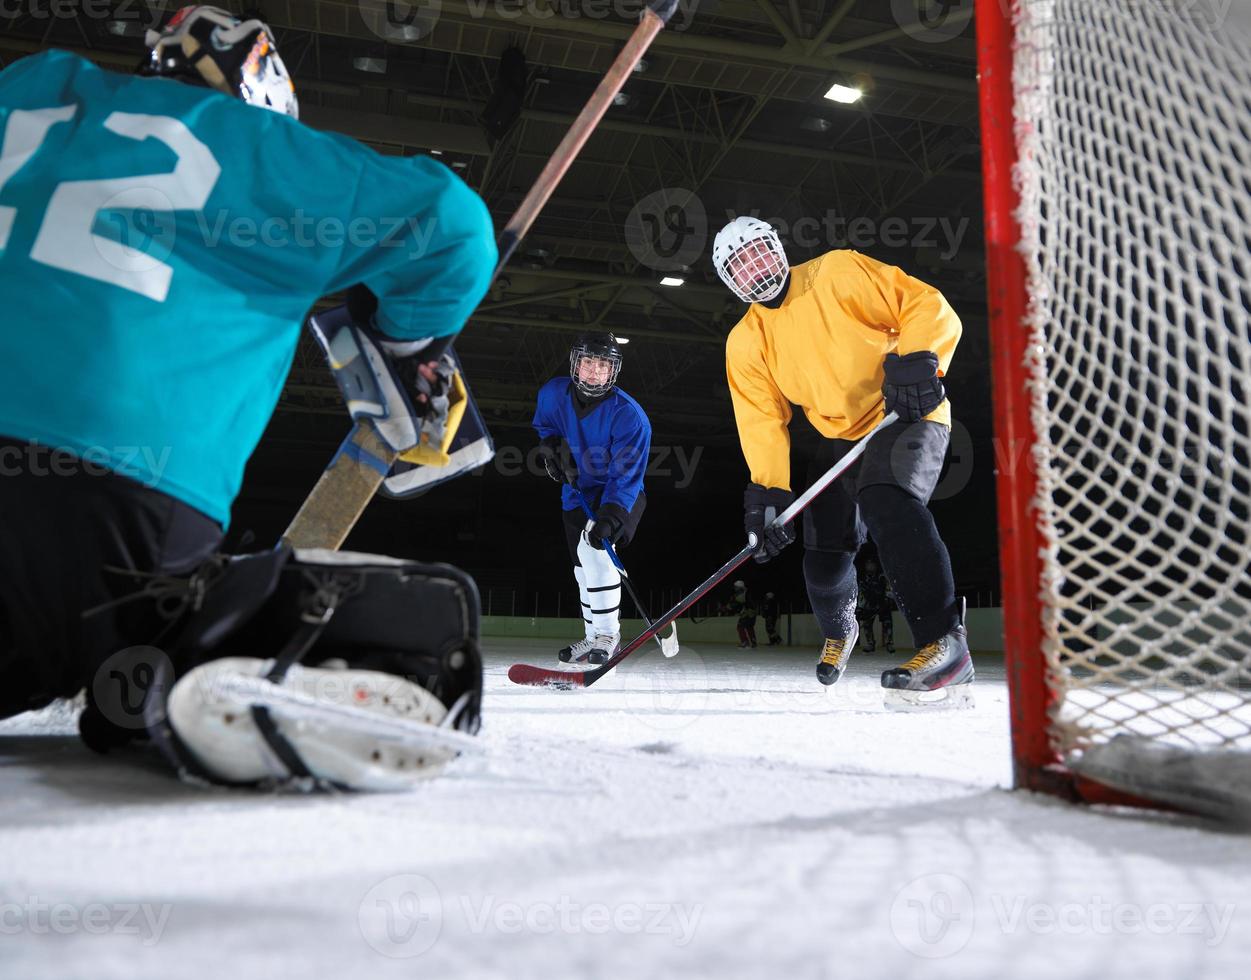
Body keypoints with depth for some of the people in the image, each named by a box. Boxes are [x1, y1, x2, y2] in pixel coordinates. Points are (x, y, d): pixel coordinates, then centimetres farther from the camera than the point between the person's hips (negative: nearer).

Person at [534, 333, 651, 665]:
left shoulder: (629, 414, -25)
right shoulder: (553, 394, -10)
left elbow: (626, 476, -28)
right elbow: (544, 425, 15)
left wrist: (609, 517, -39)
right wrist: (553, 448, -4)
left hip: (619, 497, -6)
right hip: (576, 494, 6)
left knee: (594, 546, -29)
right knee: (584, 569, 14)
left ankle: (606, 634, -18)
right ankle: (594, 638, 32)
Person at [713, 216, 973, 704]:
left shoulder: (840, 272, -10)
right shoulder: (745, 343, 2)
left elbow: (928, 307, -13)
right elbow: (762, 421, -7)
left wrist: (918, 360, -32)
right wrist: (768, 490, -20)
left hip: (909, 414, -5)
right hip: (841, 439, 5)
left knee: (885, 498, -34)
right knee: (824, 556, 3)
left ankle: (945, 644, -35)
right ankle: (839, 631, 38)